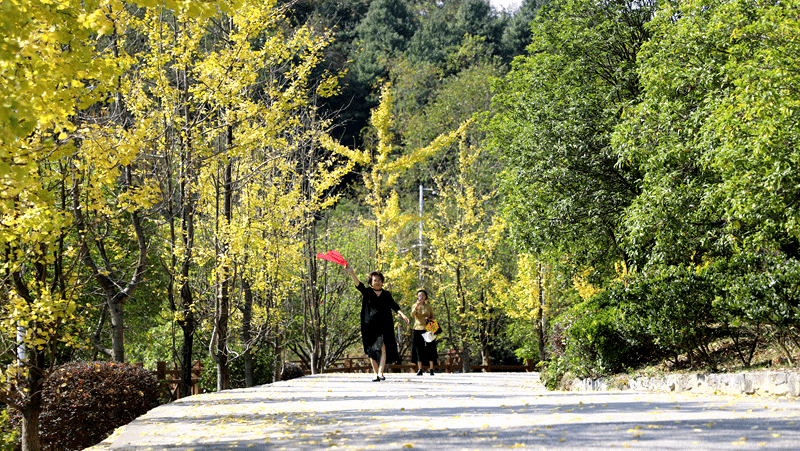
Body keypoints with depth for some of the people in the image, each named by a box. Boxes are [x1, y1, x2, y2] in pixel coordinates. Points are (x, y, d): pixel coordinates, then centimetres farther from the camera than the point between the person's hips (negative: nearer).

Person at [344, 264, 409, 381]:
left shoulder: (386, 295, 14)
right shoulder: (367, 292, 7)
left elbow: (394, 306, 12)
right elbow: (358, 284, -7)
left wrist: (402, 315, -5)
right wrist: (351, 272, -23)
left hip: (384, 325, 0)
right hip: (370, 325, 0)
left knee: (383, 347, -15)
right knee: (372, 350, 0)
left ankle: (380, 372, -17)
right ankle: (376, 374, 8)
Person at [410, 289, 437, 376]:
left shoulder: (429, 306, 9)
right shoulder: (415, 306, 7)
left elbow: (432, 317, 15)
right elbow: (412, 314, -13)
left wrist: (429, 319, -8)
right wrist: (417, 305, -27)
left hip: (427, 329, 0)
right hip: (418, 329, 0)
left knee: (429, 349, -5)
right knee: (419, 349, -2)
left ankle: (431, 369, -2)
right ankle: (419, 369, 2)